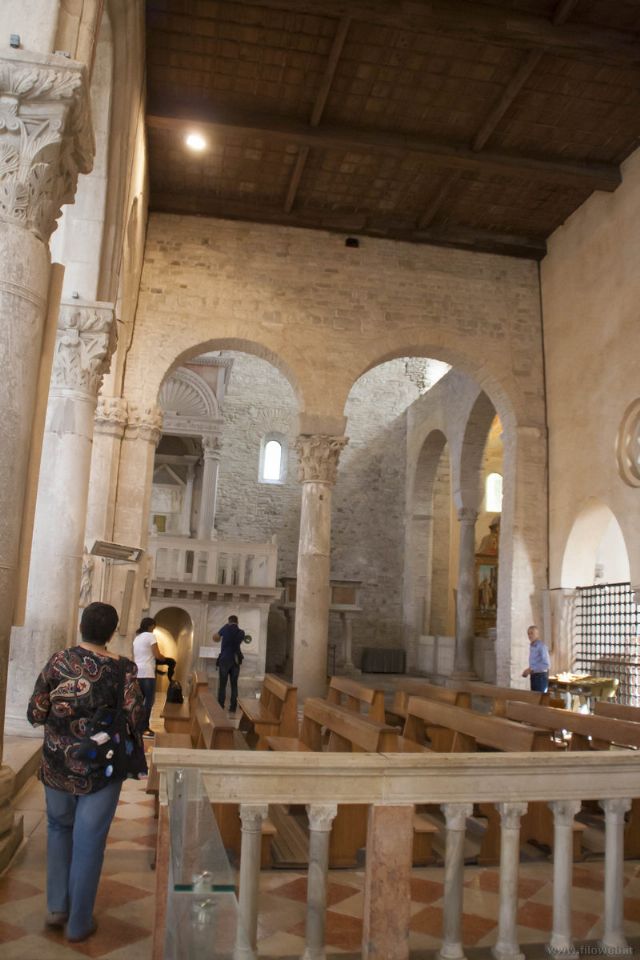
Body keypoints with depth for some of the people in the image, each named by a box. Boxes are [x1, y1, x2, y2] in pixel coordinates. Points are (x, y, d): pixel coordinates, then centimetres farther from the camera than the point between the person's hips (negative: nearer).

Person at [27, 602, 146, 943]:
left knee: (59, 828, 27)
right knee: (88, 843, 11)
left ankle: (57, 907, 27)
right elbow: (136, 718, -17)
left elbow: (34, 714, -6)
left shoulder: (58, 660, -8)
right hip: (101, 768, -2)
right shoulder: (122, 668, -13)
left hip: (57, 765, 2)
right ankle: (79, 924, 24)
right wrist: (136, 749, 3)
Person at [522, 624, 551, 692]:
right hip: (533, 676, 8)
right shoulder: (531, 646, 12)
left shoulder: (542, 646, -14)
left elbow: (546, 664, -21)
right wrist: (528, 670, 4)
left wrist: (531, 669, -20)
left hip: (541, 676, -8)